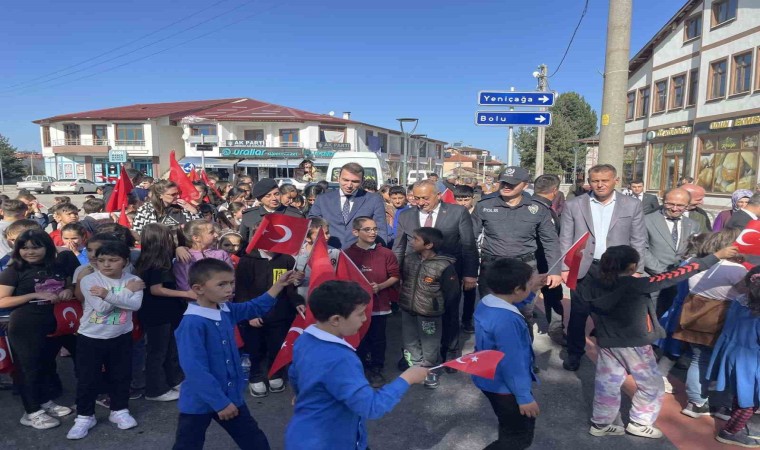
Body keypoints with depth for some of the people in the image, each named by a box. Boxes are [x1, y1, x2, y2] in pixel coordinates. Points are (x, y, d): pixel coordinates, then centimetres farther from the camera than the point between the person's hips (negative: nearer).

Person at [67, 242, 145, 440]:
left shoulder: (134, 280, -8)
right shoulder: (89, 280, -13)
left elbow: (135, 305, -22)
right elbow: (101, 307, -23)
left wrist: (107, 294, -27)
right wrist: (127, 291, -20)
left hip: (121, 338, 2)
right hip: (90, 338, -1)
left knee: (121, 376, 13)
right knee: (87, 379, 8)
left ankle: (119, 410, 31)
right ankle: (84, 416, 26)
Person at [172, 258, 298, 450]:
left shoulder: (226, 311, -1)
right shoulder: (192, 323, -26)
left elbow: (256, 308, 17)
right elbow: (195, 370, -27)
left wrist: (278, 285, 11)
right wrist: (220, 402, -24)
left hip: (230, 395, 7)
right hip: (199, 402, -7)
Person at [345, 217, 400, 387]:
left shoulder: (386, 253, -4)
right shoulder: (347, 254, -3)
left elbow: (395, 276, -1)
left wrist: (380, 286, -14)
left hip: (379, 304, 0)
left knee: (377, 339, 10)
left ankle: (376, 369, 25)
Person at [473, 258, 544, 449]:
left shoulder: (486, 302, -5)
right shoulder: (506, 321, -35)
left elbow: (513, 300, 18)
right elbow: (512, 364, -29)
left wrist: (532, 289, 7)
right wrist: (524, 397, -18)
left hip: (489, 379, 10)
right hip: (504, 386, -9)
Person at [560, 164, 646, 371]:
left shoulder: (632, 205, 1)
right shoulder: (574, 205, 0)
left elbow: (639, 241, 3)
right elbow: (565, 240, 1)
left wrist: (636, 271, -1)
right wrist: (565, 268, -4)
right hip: (583, 269, 0)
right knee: (578, 313, 7)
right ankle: (574, 353, 23)